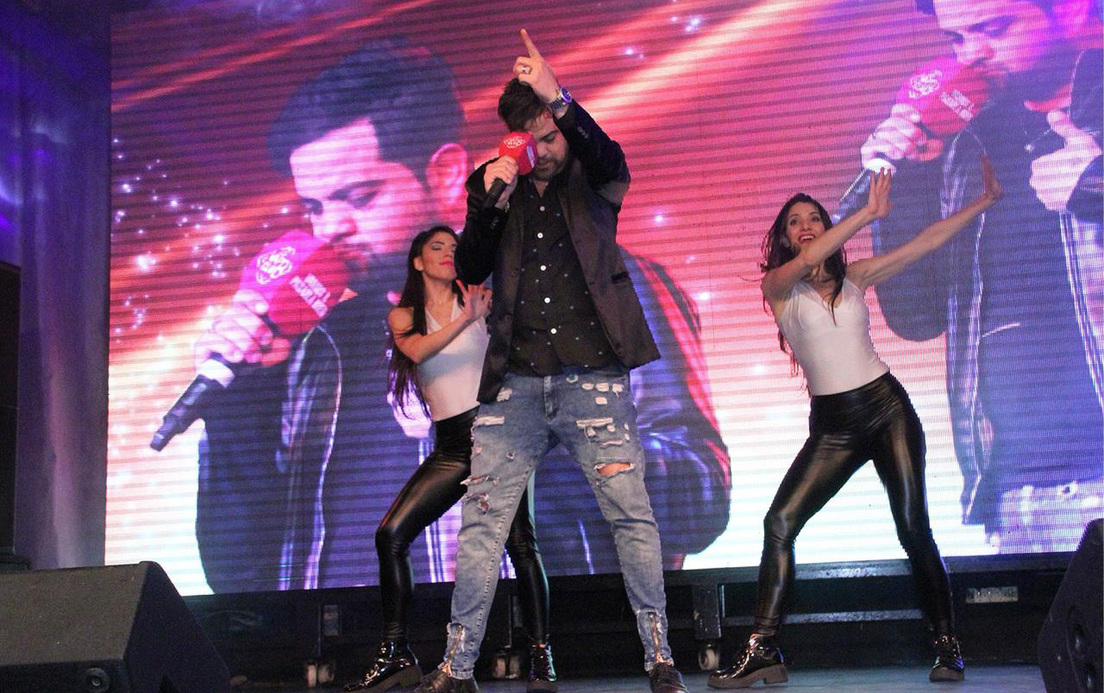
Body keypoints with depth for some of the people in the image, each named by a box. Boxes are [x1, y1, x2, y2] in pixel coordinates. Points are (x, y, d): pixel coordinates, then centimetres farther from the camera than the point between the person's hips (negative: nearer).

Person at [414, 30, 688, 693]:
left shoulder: (591, 183, 7)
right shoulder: (495, 186, 13)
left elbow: (610, 158, -17)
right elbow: (469, 271, 4)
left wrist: (558, 98, -32)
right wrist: (490, 201, -11)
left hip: (592, 380, -2)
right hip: (515, 385, 2)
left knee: (632, 516, -3)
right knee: (481, 524, 1)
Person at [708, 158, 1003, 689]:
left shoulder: (855, 276, 9)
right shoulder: (778, 285, 2)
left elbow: (925, 243, 8)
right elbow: (807, 260, -20)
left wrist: (983, 202, 3)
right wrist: (869, 212, -24)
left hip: (888, 408, 1)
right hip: (832, 425, -1)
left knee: (913, 527, -5)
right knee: (779, 523, -13)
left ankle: (947, 647, 6)